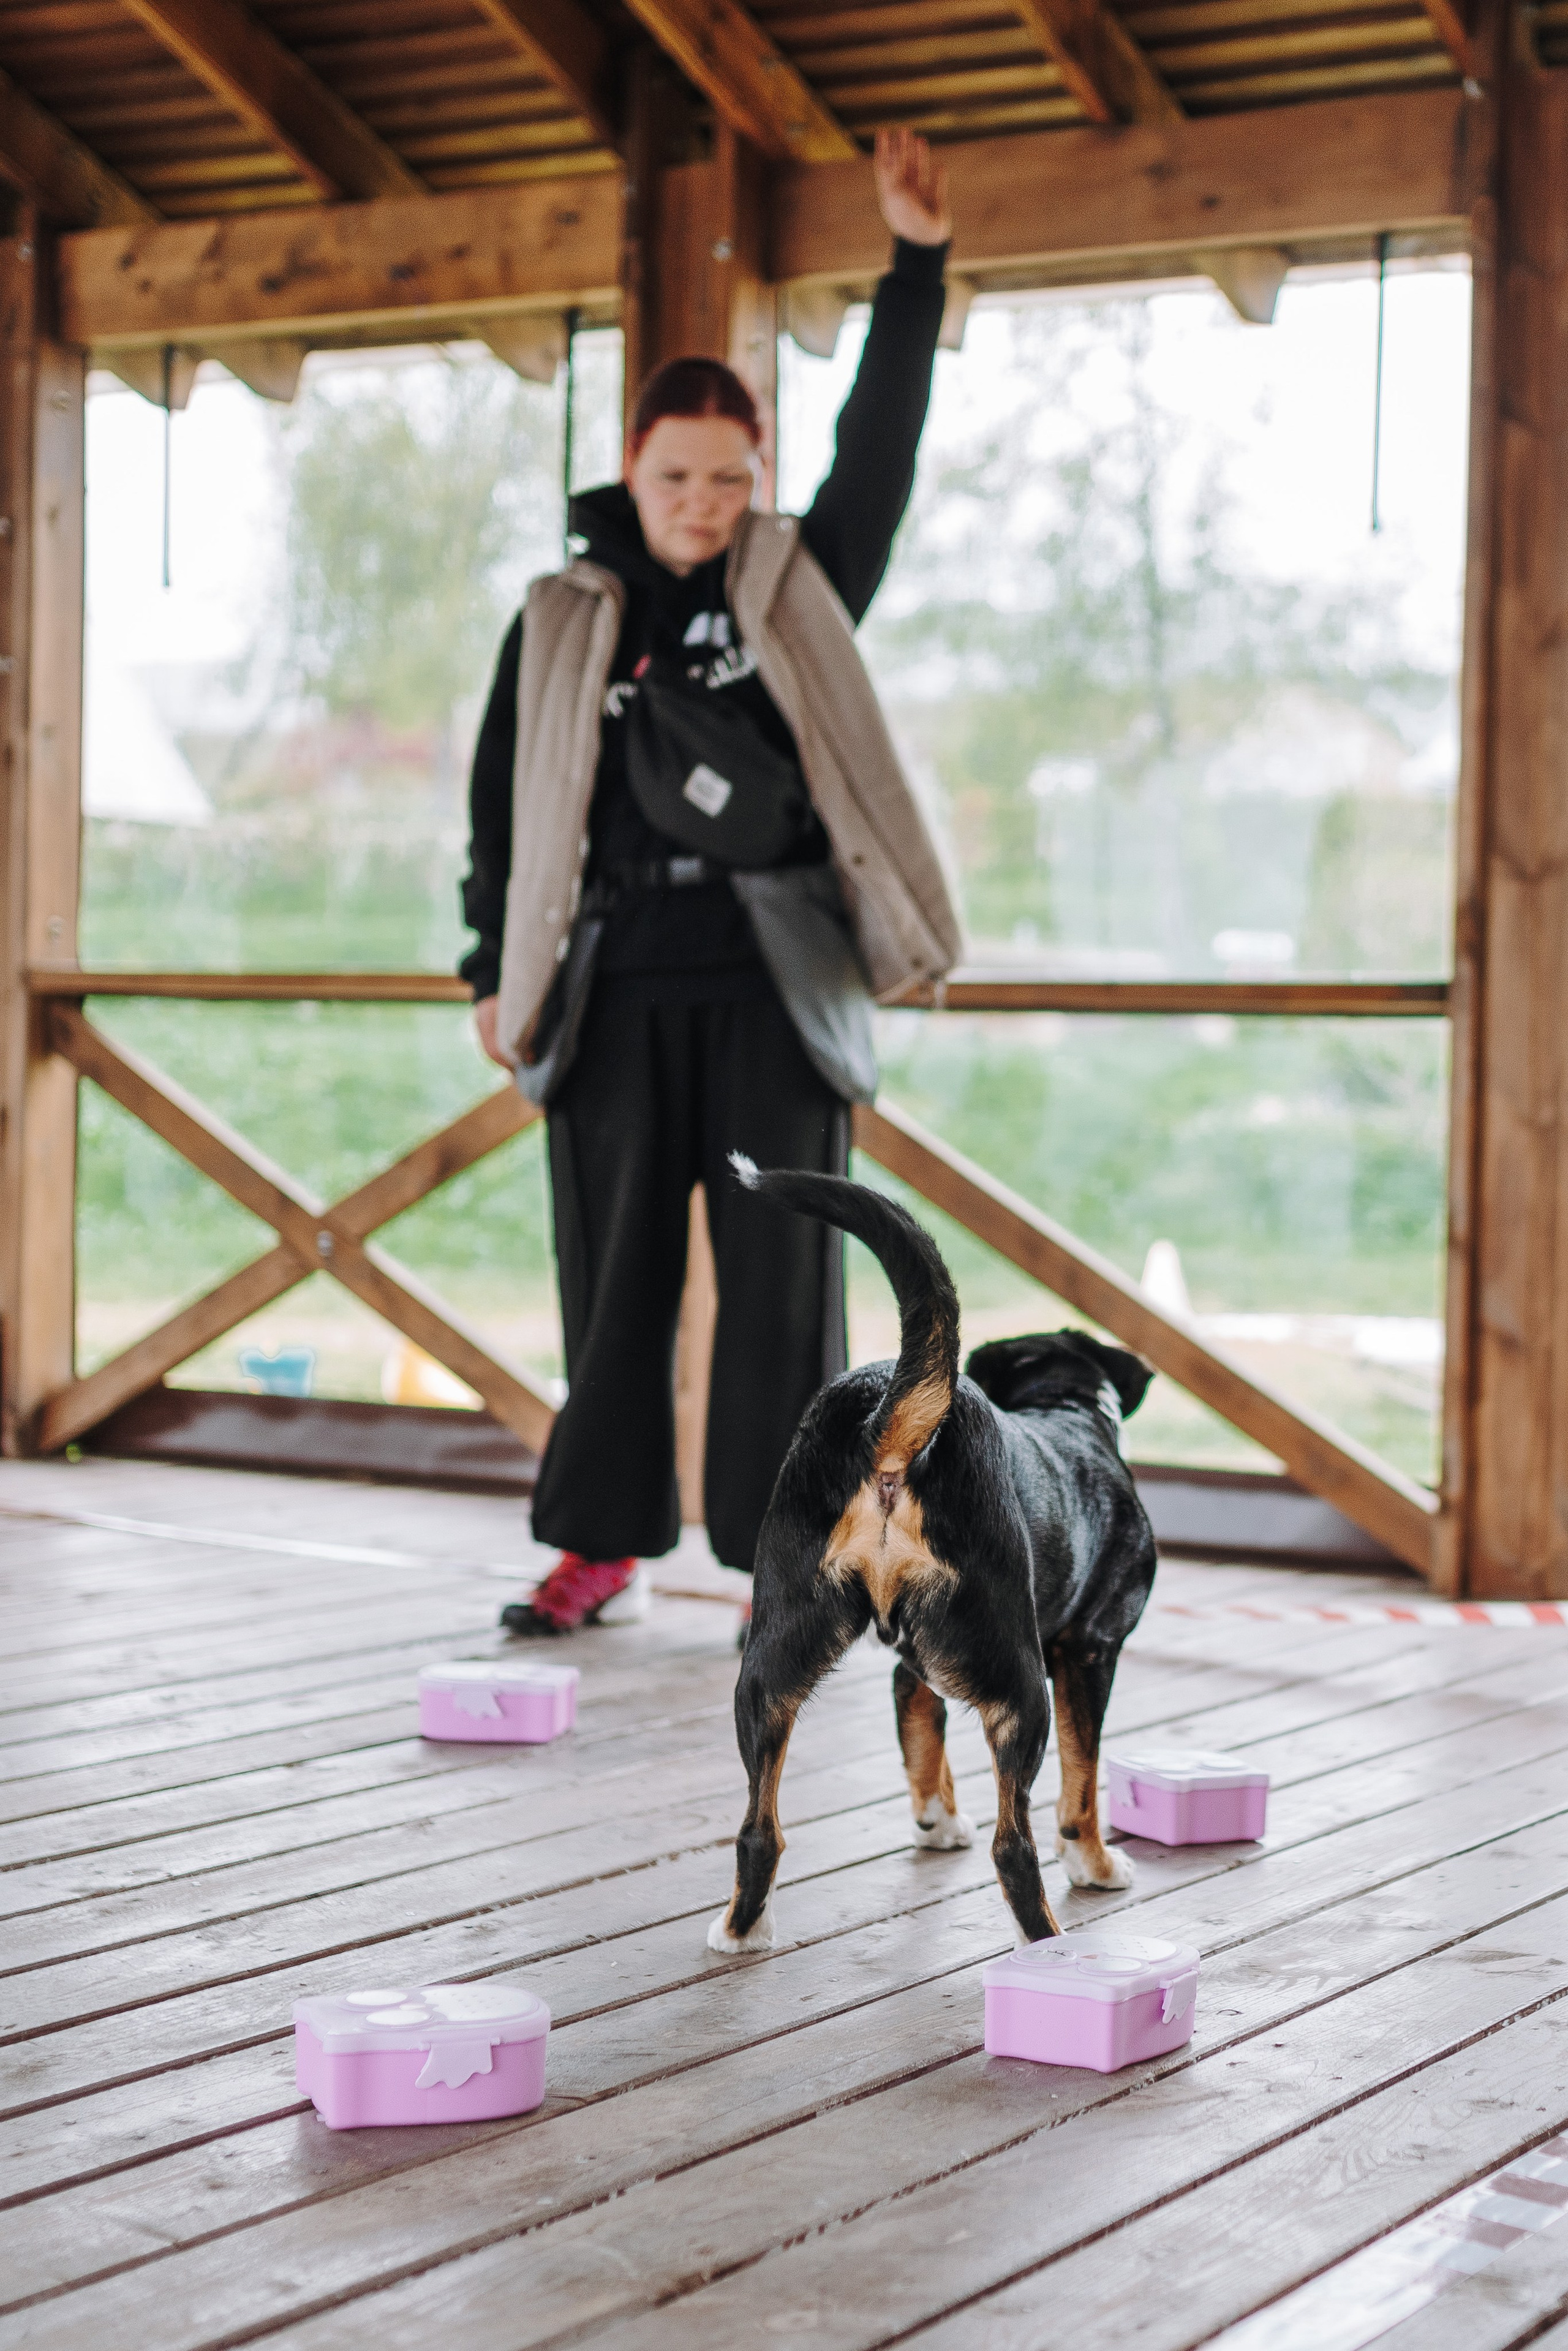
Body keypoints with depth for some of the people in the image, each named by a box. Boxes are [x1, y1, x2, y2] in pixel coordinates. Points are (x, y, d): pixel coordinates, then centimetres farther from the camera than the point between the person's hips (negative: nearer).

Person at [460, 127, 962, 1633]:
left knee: (783, 1272, -2)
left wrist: (916, 263, -10)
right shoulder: (562, 621, 9)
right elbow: (502, 800, 12)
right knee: (614, 1270, 5)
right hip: (617, 986, 1)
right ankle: (601, 1539, 15)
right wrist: (494, 971, 7)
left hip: (775, 985, -1)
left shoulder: (802, 588, 8)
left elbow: (882, 444, -2)